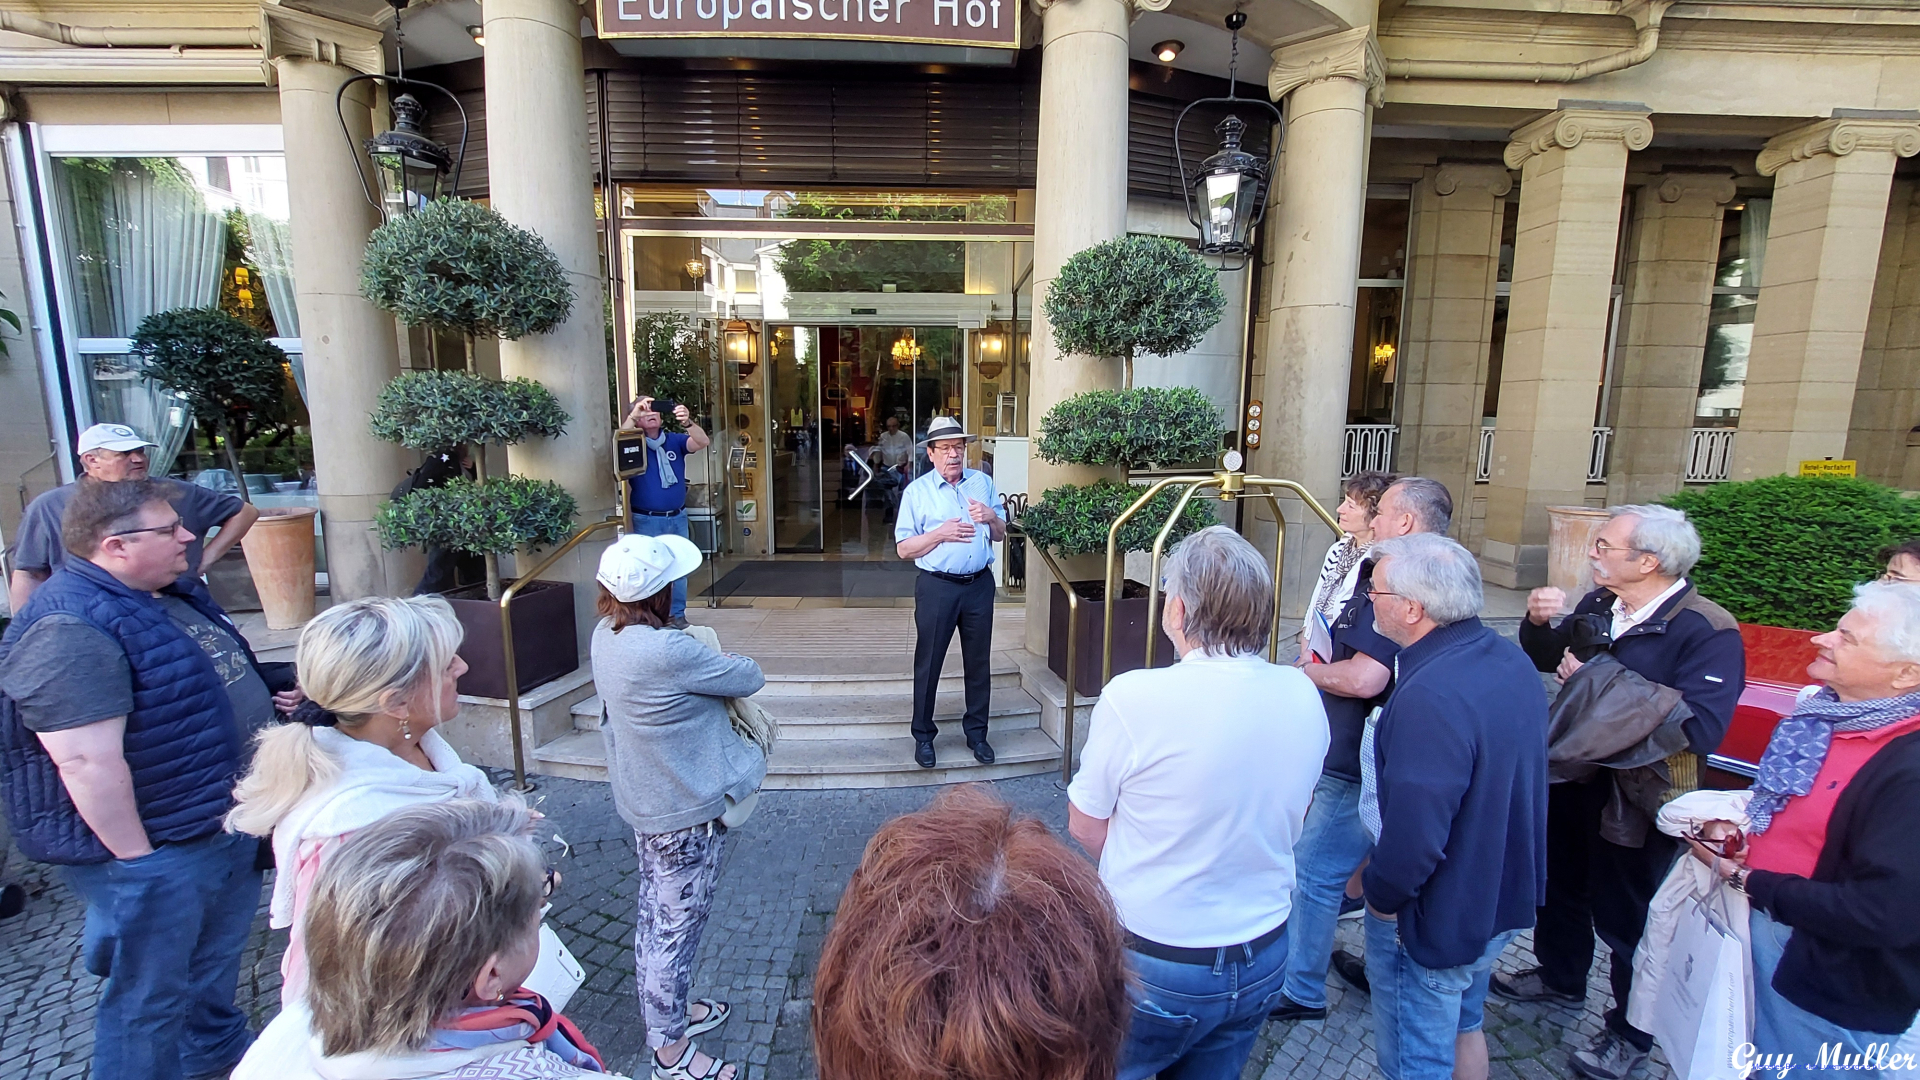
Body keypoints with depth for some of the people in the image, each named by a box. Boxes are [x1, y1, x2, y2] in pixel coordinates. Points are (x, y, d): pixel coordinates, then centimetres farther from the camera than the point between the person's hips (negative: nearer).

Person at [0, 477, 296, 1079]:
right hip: (154, 851, -10)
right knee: (148, 998, 11)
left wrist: (268, 695, 5)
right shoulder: (71, 629, -26)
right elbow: (88, 762, -27)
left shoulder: (176, 593, 5)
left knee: (219, 951, 29)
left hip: (227, 821, 10)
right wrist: (136, 858, -21)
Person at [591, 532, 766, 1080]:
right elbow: (749, 678, -20)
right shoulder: (666, 652, -32)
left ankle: (670, 1010, 48)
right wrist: (735, 662, 0)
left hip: (644, 802, 9)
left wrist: (710, 662, -8)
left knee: (656, 914, 25)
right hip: (686, 812, -9)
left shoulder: (606, 635, -4)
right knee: (677, 927, 10)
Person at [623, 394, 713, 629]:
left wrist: (687, 422, -32)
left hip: (678, 517, 3)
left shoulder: (675, 440, 2)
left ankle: (677, 614, 21)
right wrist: (633, 414, -36)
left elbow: (703, 442, -14)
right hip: (647, 520, -3)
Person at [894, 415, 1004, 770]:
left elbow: (1001, 535, 12)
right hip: (937, 586, -3)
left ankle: (976, 732, 28)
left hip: (979, 584, 3)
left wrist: (990, 517, -10)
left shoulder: (983, 482, 8)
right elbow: (904, 548, -5)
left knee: (979, 661, 12)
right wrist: (941, 534, -18)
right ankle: (923, 735, 23)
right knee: (928, 663, 6)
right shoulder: (917, 491, -2)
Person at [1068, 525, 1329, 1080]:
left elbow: (1086, 827, -13)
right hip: (1263, 960, 5)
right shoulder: (1304, 696, -9)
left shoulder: (1134, 698, -27)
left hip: (1151, 966, -5)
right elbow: (1288, 819, 6)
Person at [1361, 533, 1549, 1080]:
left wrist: (1379, 894, -14)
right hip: (1501, 899, 9)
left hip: (1433, 920, -9)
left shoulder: (1429, 697, -35)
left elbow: (1414, 837, -33)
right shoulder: (1510, 661, -4)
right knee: (1463, 1026, 31)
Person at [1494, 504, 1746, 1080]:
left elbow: (1700, 729, -31)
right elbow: (1545, 658, 11)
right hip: (1574, 778, 7)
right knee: (1561, 885, 24)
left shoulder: (1708, 631, -22)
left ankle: (1630, 1034, 33)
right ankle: (1560, 977, 48)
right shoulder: (1598, 606, -1)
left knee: (1626, 915, 11)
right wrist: (1540, 622, -10)